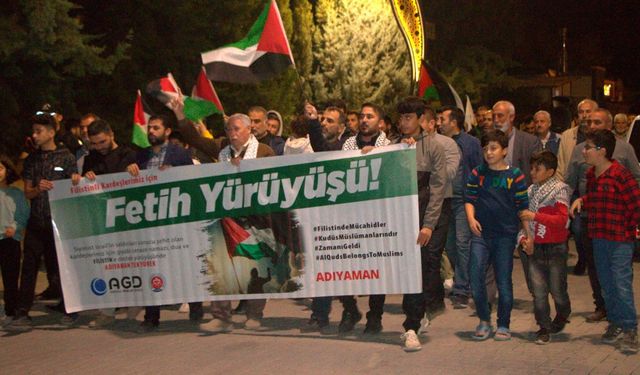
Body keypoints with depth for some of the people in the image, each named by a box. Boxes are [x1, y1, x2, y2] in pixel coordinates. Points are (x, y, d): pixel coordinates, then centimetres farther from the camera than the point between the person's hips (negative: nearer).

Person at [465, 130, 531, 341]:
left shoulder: (515, 175, 2)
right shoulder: (477, 173, 8)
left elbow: (523, 207, 2)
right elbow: (469, 199, 8)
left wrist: (528, 233, -2)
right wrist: (471, 217, -11)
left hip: (506, 234, -1)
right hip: (481, 233, 1)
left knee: (504, 280, 4)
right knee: (475, 276, -11)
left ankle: (503, 325, 18)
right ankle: (484, 321, 7)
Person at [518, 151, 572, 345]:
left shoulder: (559, 190, -8)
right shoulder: (531, 191, 9)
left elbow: (562, 219, -19)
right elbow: (525, 218, 17)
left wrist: (535, 216, -23)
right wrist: (524, 238, 0)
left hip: (555, 249, -4)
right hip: (535, 248, 5)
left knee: (557, 289, 5)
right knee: (538, 291, 1)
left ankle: (562, 317, 32)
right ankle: (544, 327, 10)